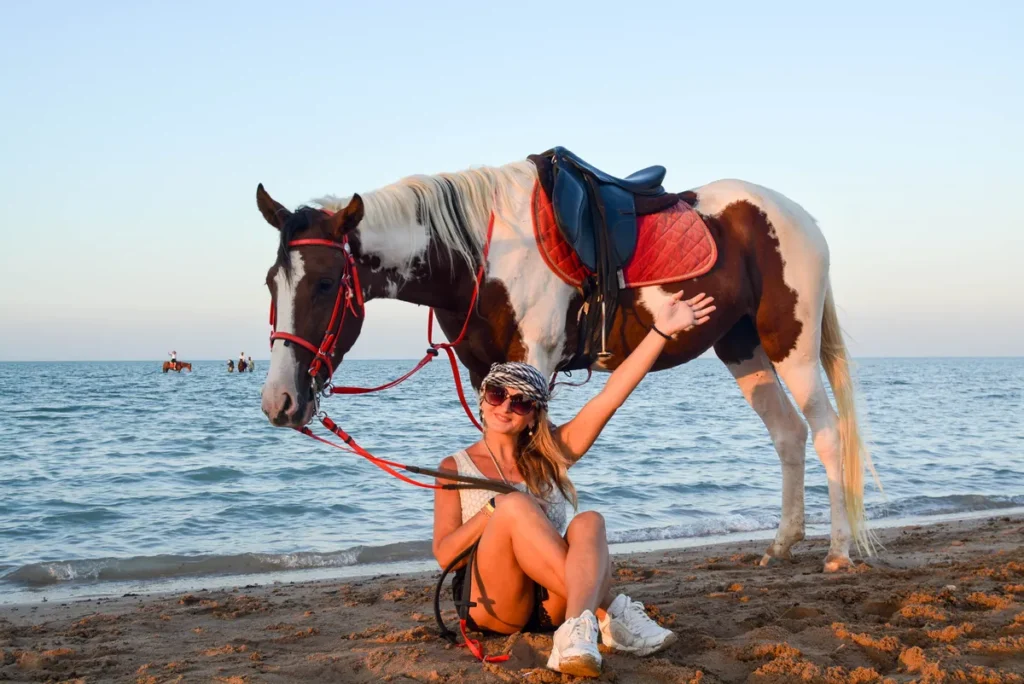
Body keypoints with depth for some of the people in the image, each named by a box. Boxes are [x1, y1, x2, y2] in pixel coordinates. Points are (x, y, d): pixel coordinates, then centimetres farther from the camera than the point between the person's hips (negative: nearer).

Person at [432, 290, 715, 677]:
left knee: (589, 523, -27)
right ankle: (612, 614, -33)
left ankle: (579, 630, -53)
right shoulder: (455, 467, 10)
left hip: (554, 602, 2)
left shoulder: (551, 454, 15)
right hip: (492, 604, -2)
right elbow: (444, 554, 0)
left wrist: (661, 330, -1)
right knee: (514, 505, -28)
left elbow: (610, 397, 6)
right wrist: (495, 510, -16)